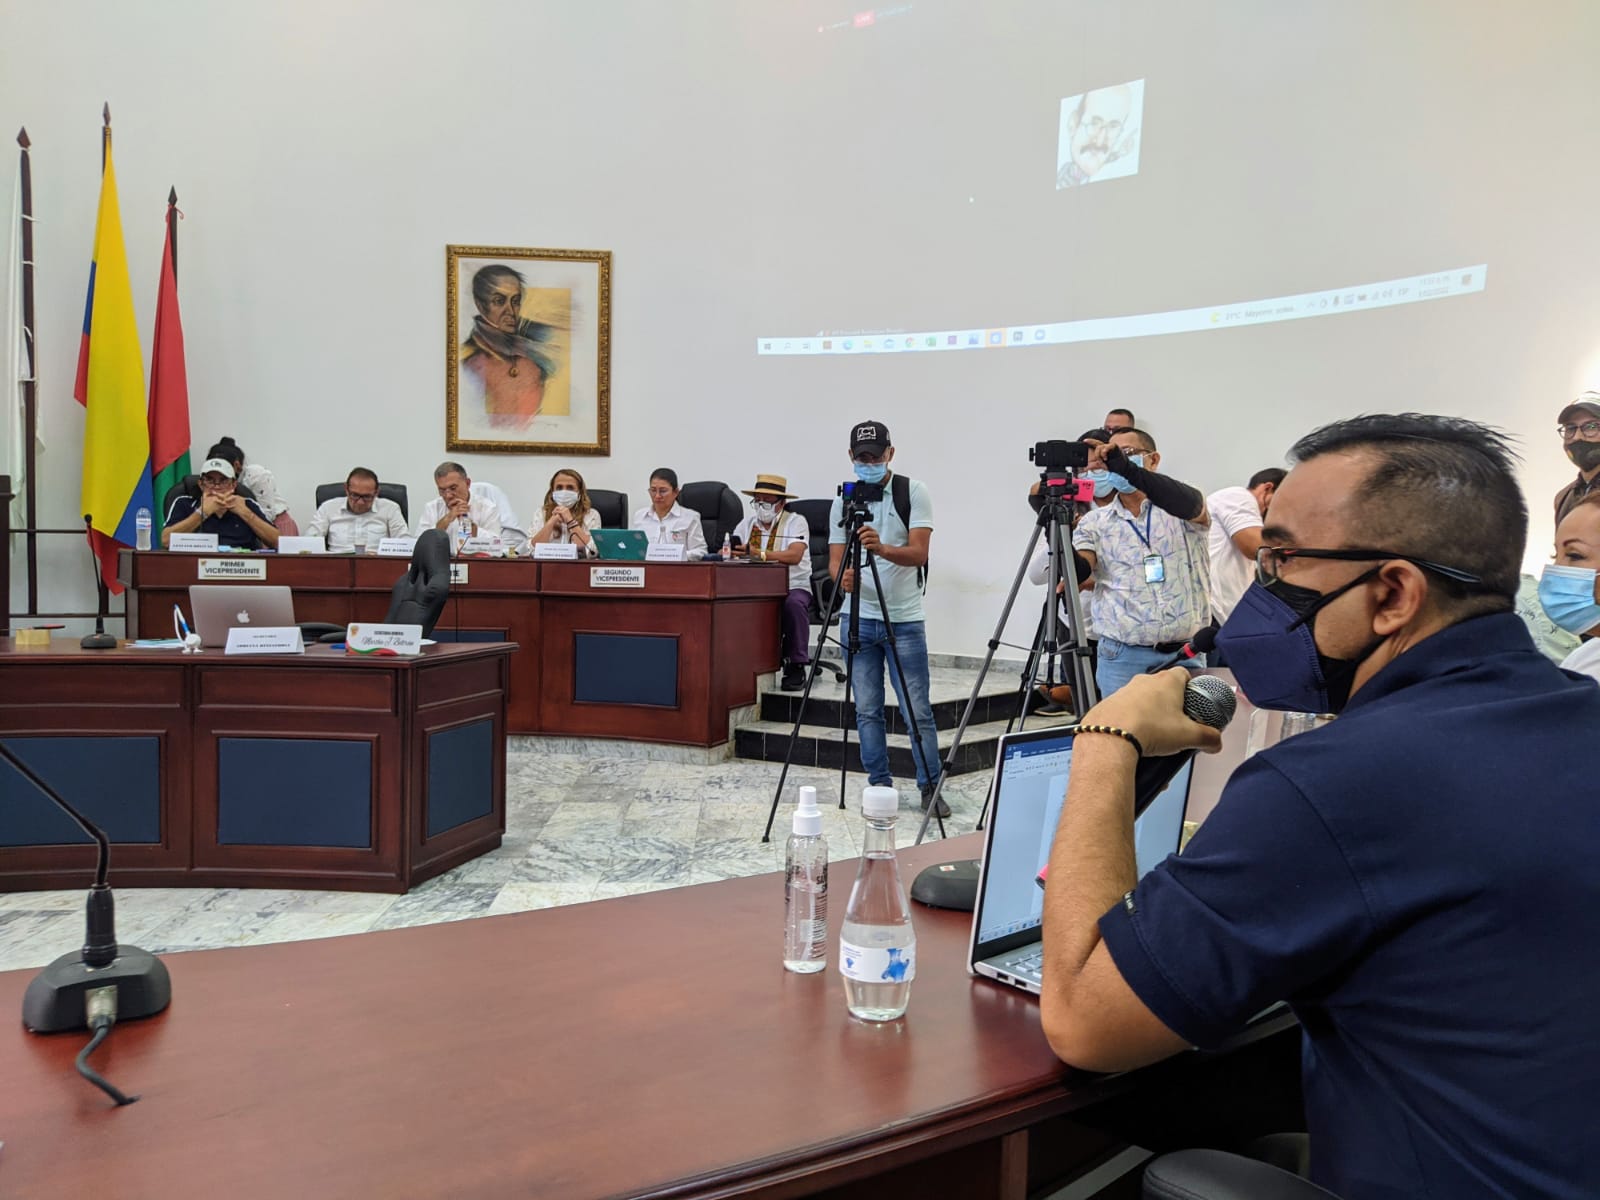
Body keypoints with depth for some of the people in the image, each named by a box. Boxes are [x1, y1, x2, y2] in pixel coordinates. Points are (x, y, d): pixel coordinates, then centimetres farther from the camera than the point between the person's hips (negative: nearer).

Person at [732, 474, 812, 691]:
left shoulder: (795, 522, -2)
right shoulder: (748, 523, 14)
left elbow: (795, 555, -21)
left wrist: (760, 554, -34)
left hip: (793, 586, -3)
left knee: (794, 604, -37)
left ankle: (796, 665, -19)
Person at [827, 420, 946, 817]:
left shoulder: (913, 492, -4)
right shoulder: (842, 501, 6)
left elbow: (919, 553, -15)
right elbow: (835, 558, 1)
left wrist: (883, 549, -35)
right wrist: (842, 575, -23)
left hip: (904, 620, -3)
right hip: (857, 618, 3)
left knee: (917, 710, 0)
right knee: (867, 710, 7)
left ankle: (931, 788, 12)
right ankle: (880, 786, 18)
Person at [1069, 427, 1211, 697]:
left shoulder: (1182, 510, 4)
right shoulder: (1095, 521, 8)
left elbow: (1189, 504, -21)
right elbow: (1077, 572, -7)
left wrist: (1126, 468, -34)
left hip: (1185, 656, -1)